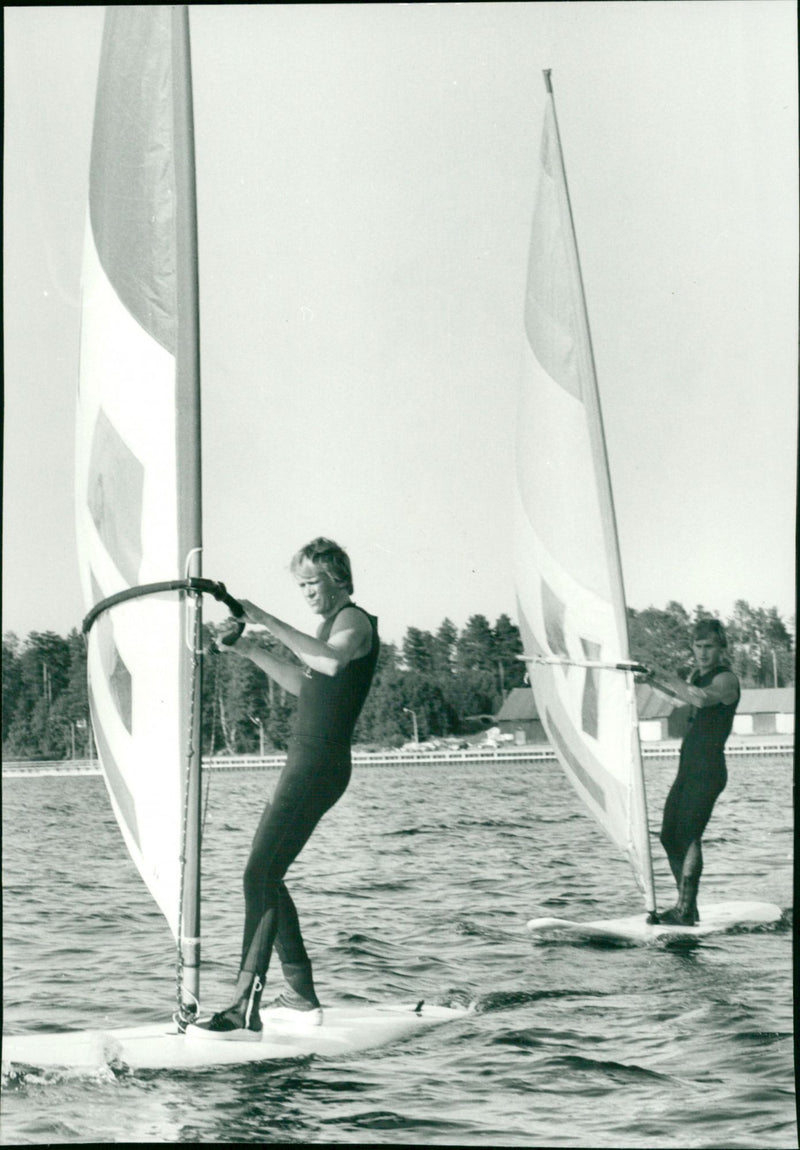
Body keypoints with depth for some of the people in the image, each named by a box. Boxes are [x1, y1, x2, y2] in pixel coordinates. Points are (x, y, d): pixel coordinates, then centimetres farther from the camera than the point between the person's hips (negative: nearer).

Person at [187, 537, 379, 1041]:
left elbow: (333, 661, -32)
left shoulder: (355, 620, -9)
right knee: (267, 876, 13)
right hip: (306, 764, 11)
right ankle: (302, 996, 19)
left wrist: (269, 621, -31)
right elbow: (304, 683, 32)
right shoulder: (332, 624, 22)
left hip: (320, 767, -11)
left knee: (261, 875, -17)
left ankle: (245, 1011, -22)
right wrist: (253, 651, 20)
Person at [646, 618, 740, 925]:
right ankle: (686, 905, 14)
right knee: (669, 836, 8)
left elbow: (702, 698, -33)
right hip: (688, 770, 9)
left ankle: (686, 910, -23)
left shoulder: (726, 679, -11)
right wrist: (652, 678, 23)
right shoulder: (698, 674, 16)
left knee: (688, 835, -18)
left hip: (709, 771, -9)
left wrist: (666, 679, -25)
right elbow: (678, 693, 37)